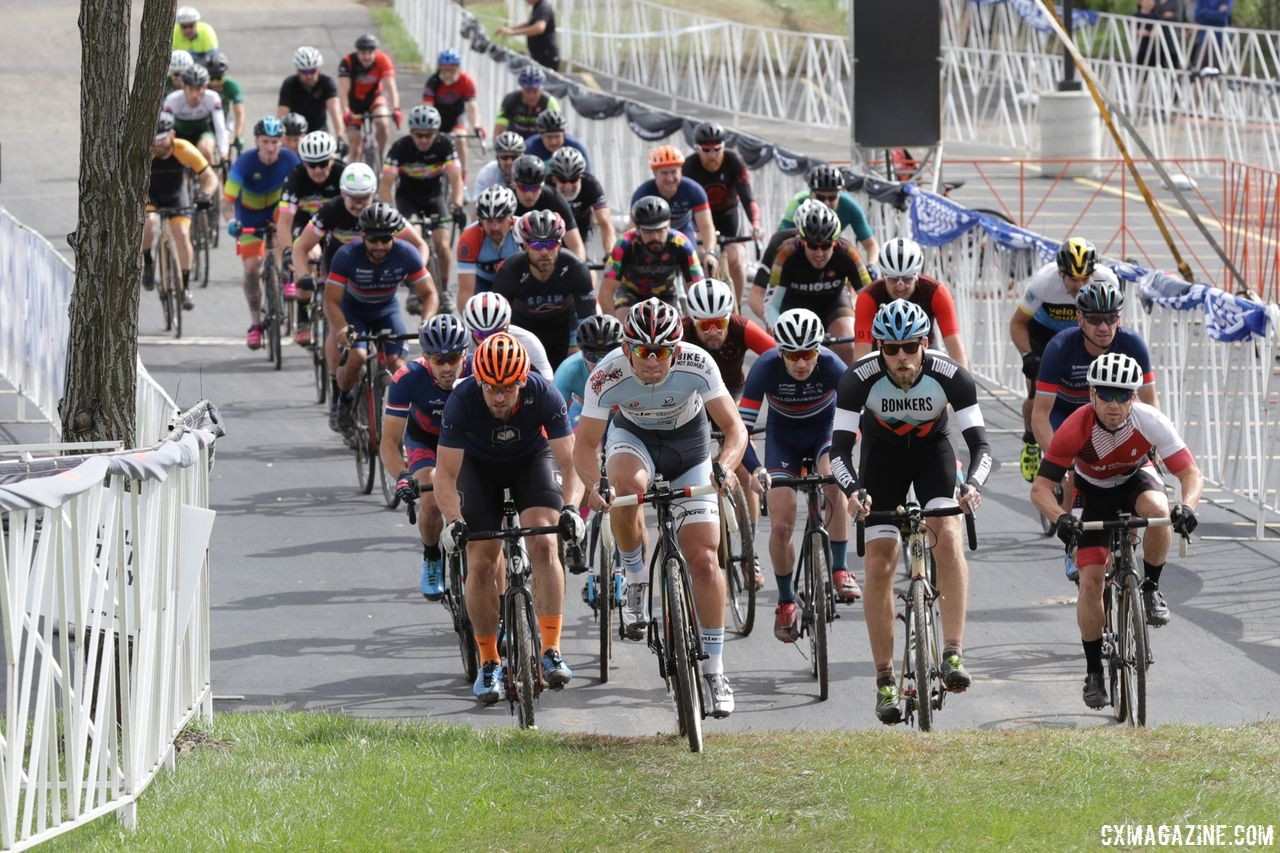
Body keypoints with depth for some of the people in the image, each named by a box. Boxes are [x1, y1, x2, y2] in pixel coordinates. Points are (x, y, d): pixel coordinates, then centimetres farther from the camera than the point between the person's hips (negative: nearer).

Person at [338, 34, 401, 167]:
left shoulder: (383, 61, -24)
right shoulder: (348, 62, -27)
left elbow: (391, 87, -33)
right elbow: (343, 90, -35)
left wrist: (396, 109, -49)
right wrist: (346, 112, -51)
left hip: (375, 97, 0)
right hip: (355, 101, 0)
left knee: (382, 123, -28)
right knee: (355, 145, -6)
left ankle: (381, 155, -4)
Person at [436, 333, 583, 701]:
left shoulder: (544, 394, -32)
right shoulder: (462, 401, -33)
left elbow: (569, 462, -30)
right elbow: (446, 473, -29)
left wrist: (570, 507, -48)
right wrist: (454, 520, -46)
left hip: (532, 458, 0)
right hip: (480, 465, 0)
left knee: (543, 545, -22)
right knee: (480, 563, -10)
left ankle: (552, 652, -18)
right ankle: (489, 664, 5)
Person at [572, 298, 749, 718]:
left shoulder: (697, 365, -32)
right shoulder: (608, 376, -31)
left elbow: (734, 427, -27)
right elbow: (585, 443, -23)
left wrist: (724, 466, -48)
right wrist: (595, 484, -44)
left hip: (689, 442, 0)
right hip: (633, 435, 0)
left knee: (703, 557, -9)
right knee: (627, 486, -37)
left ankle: (714, 670, 0)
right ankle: (636, 582, -11)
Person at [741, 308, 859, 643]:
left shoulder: (831, 366, -30)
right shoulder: (766, 368, -30)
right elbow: (741, 426, -31)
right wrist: (754, 469, -47)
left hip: (825, 430, -1)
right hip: (784, 436, 1)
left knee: (835, 482, -33)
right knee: (781, 525, -10)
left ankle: (840, 571, -20)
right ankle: (785, 601, 12)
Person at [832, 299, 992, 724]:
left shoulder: (950, 376, -29)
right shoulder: (860, 379, -30)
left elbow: (980, 442, -30)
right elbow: (840, 449, -30)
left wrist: (972, 485, -50)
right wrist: (853, 490, -49)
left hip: (932, 451, 0)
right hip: (882, 455, 0)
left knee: (948, 537, -26)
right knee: (879, 564, -9)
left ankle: (954, 654, -25)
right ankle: (885, 680, -1)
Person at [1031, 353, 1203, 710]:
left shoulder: (1151, 422, -30)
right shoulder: (1076, 428, -32)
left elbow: (1191, 474, -29)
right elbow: (1041, 487, -30)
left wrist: (1187, 506, -51)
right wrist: (1061, 518, -50)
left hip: (1136, 480, 0)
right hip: (1095, 494, 0)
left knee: (1158, 510, -36)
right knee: (1090, 579, -13)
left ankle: (1151, 588, -11)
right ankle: (1094, 670, 2)